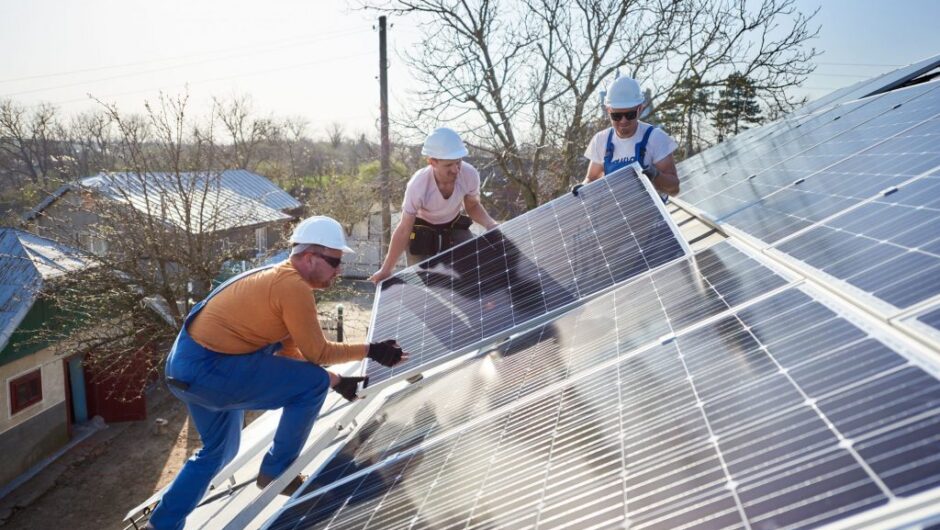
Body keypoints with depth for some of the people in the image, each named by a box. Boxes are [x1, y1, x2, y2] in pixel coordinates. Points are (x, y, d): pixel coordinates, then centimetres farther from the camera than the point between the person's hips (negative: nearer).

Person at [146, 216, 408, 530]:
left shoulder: (277, 278, 12)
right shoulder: (294, 286, -18)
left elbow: (289, 352, 15)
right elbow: (317, 353, -12)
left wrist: (336, 382, 13)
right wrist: (370, 351, -3)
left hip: (186, 365, 10)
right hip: (210, 369, -10)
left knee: (219, 451, 27)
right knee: (314, 383, -7)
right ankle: (276, 472, 6)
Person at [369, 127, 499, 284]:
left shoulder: (470, 174, -27)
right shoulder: (418, 186, -35)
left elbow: (472, 206, -4)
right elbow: (403, 231, -24)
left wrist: (490, 224, -24)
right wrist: (386, 270, -18)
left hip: (455, 228, 3)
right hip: (421, 233, -2)